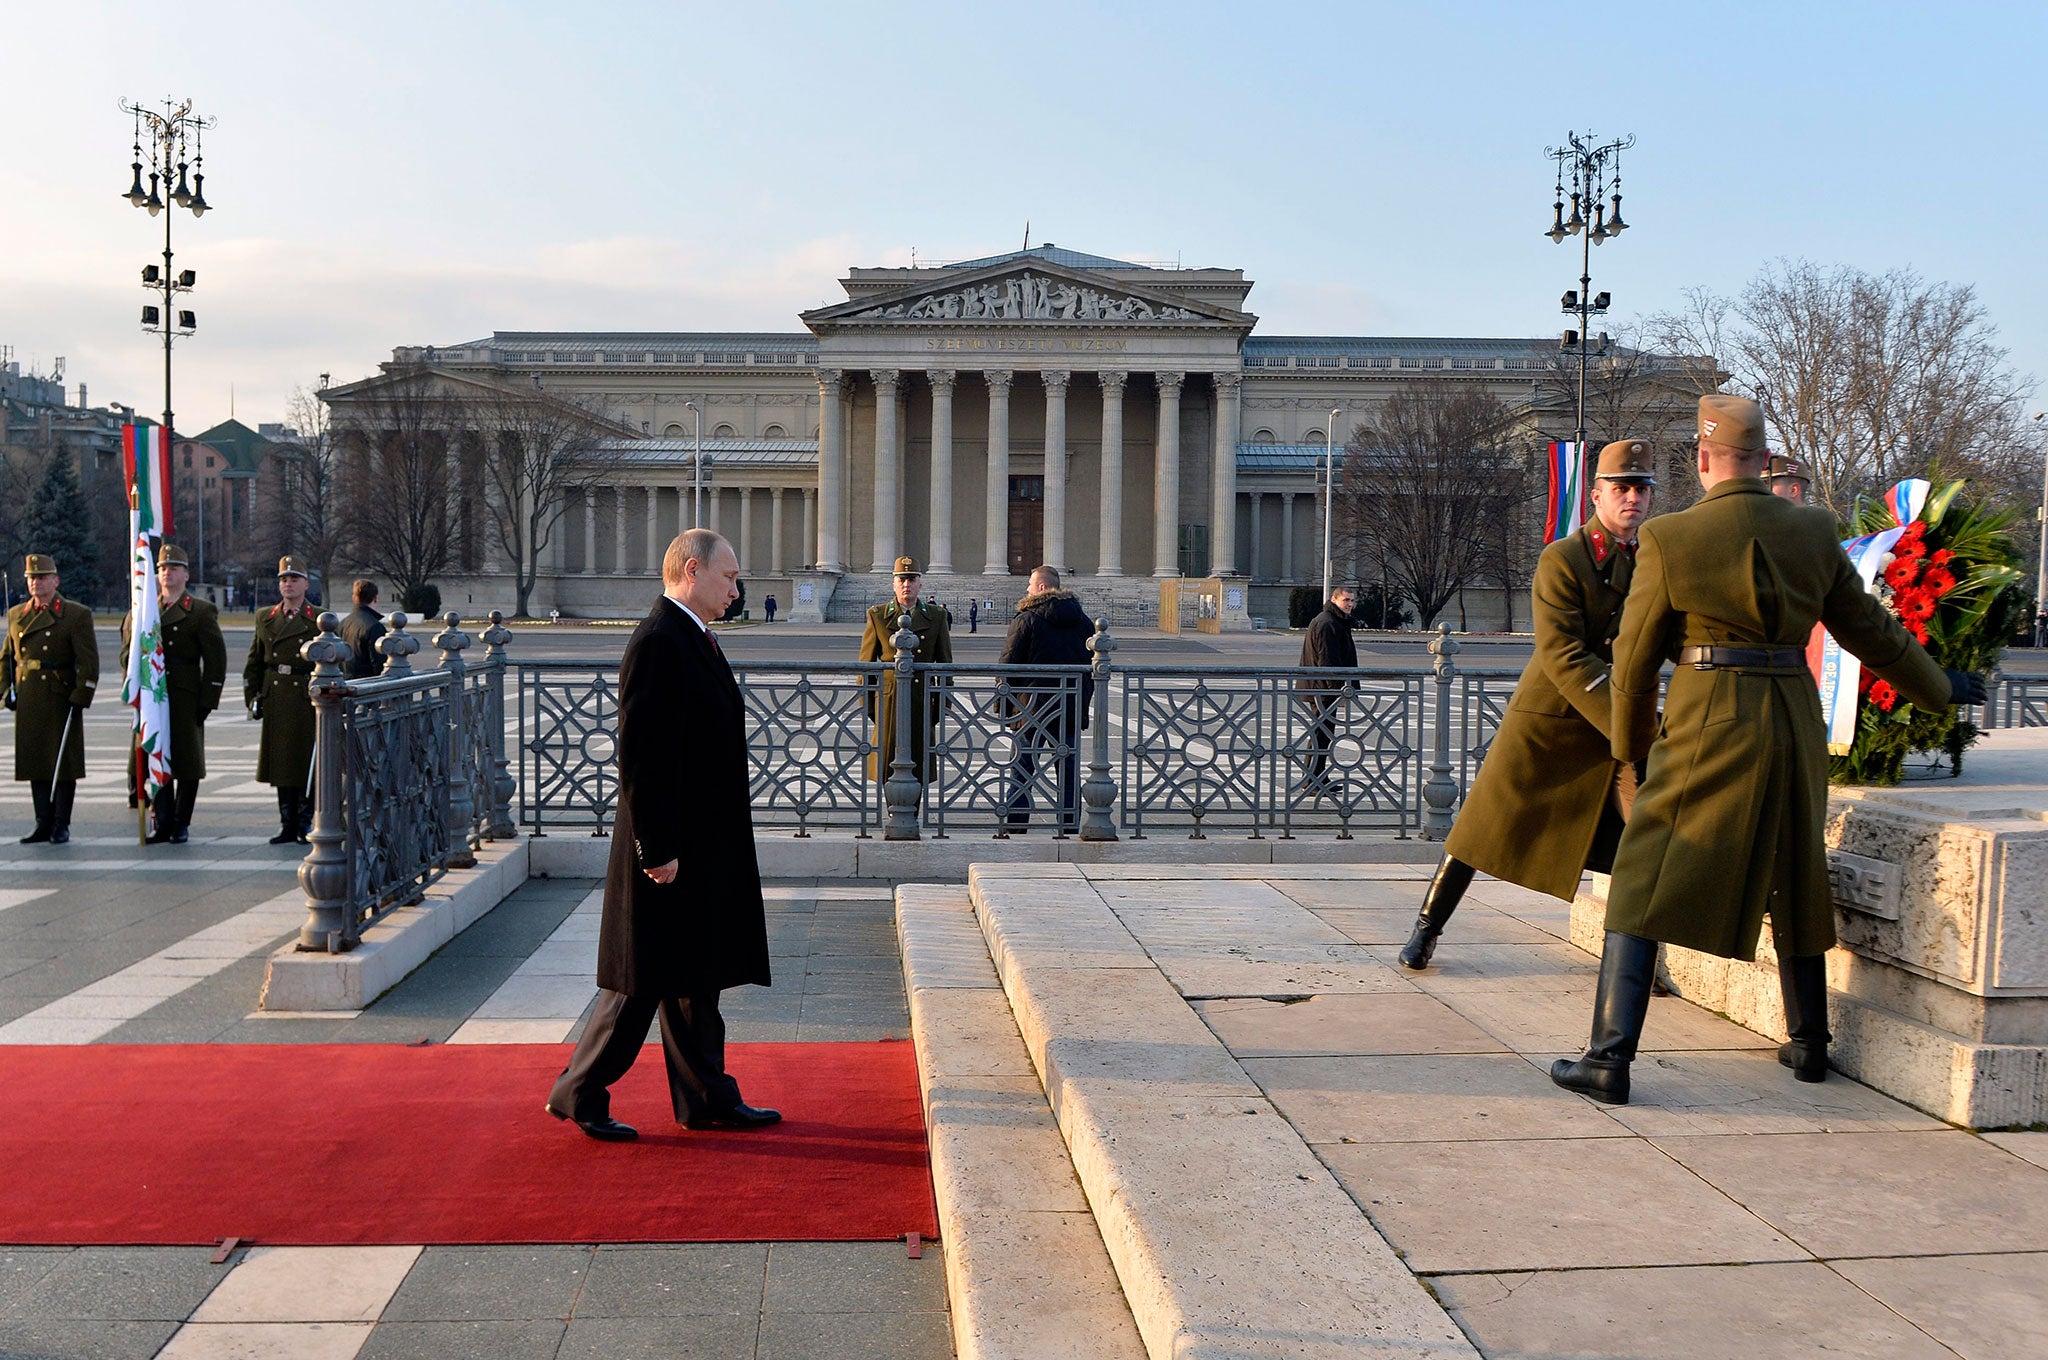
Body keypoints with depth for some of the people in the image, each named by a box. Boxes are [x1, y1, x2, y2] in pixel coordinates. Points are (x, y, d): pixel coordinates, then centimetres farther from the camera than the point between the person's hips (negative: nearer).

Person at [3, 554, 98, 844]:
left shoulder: (77, 614, -4)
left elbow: (89, 662, -8)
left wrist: (81, 698, -14)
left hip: (62, 700, -5)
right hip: (28, 702, 5)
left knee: (63, 764, 0)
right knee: (34, 762, 7)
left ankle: (62, 826, 7)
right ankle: (43, 824, 14)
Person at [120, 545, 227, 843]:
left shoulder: (201, 612, 2)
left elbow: (216, 660, -2)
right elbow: (128, 650, 15)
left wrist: (207, 702, -8)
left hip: (186, 699, -3)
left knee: (187, 763, 1)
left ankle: (181, 824, 9)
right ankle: (162, 824, 9)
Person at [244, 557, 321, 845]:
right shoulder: (265, 618, 12)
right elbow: (254, 662, 15)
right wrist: (252, 697, 7)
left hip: (307, 701, -4)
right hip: (275, 702, 4)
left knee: (306, 764, -1)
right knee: (281, 764, 7)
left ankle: (305, 824, 9)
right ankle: (287, 825, 15)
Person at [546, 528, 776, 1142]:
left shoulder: (693, 640, 14)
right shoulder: (658, 643, -18)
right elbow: (640, 757, -23)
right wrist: (657, 850, -23)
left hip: (707, 849, 10)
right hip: (671, 850, -10)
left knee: (694, 982, 15)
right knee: (645, 982, 1)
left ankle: (708, 1100, 24)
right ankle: (579, 1094, 16)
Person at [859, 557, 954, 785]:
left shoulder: (937, 616, 7)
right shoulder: (877, 615, 4)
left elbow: (945, 664, 10)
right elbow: (866, 663, 5)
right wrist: (867, 705, 1)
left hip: (923, 702, 1)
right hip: (888, 702, -1)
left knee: (919, 764, 5)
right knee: (888, 764, 1)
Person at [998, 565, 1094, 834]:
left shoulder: (1027, 619, -7)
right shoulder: (1082, 620, 10)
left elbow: (1008, 663, -7)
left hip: (1032, 709, -4)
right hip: (1072, 710, 4)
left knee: (1021, 772, 3)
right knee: (1069, 773, 7)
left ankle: (1014, 829, 3)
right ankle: (1069, 829, 8)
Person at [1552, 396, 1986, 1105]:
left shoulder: (1669, 539, -8)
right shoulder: (1813, 531, 3)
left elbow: (1636, 655, -1)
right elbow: (1870, 629, 13)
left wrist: (1632, 738, 16)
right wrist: (1939, 687, 30)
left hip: (1707, 722, -4)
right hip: (1794, 719, 5)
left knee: (1644, 881, -1)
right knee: (1793, 878, 21)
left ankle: (1610, 1057, -7)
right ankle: (1808, 1044, 35)